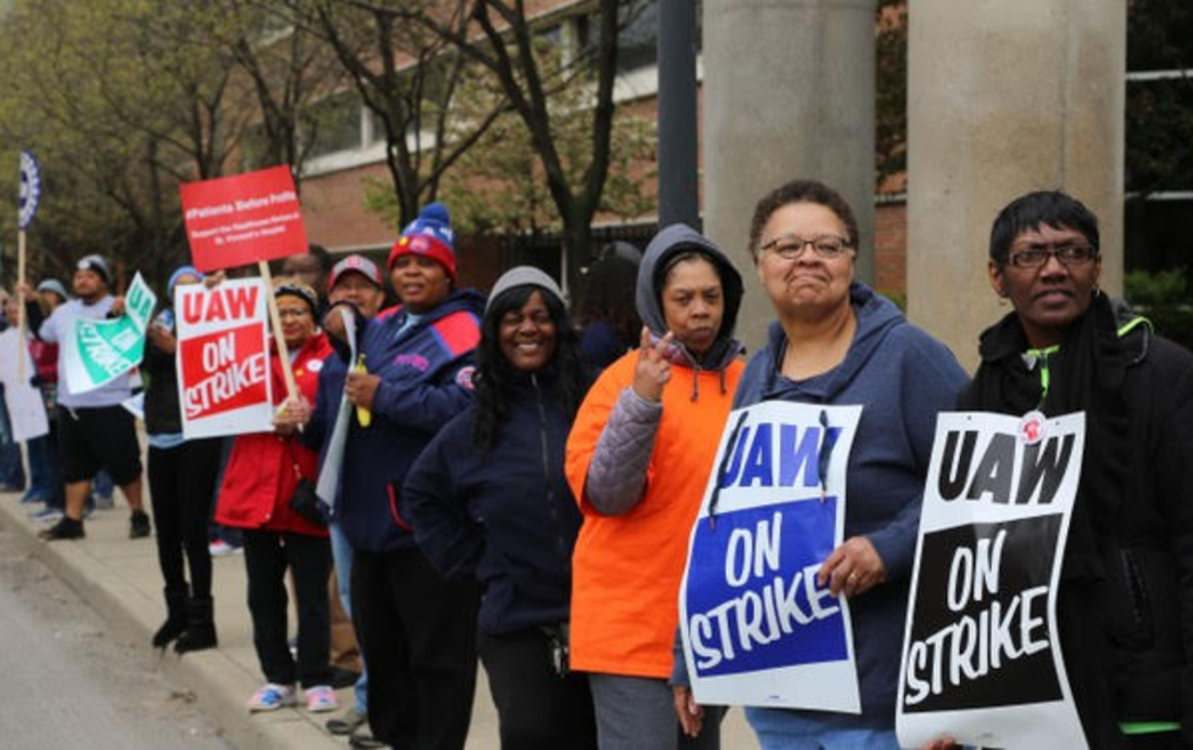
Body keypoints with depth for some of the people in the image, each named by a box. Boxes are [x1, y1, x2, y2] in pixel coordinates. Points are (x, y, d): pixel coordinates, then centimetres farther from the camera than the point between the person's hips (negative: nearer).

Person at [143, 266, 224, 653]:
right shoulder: (160, 323, 13)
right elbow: (138, 361, -1)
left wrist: (175, 348, -27)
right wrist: (143, 336, -19)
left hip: (196, 438, -5)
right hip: (161, 437, 5)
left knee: (192, 530, -6)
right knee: (166, 532, 10)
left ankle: (201, 621, 2)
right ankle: (177, 612, 23)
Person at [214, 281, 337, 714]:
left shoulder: (329, 359, 0)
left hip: (306, 488, -4)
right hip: (256, 486, 4)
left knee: (312, 591, 0)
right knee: (263, 591, 8)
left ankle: (316, 681, 10)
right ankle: (278, 678, 19)